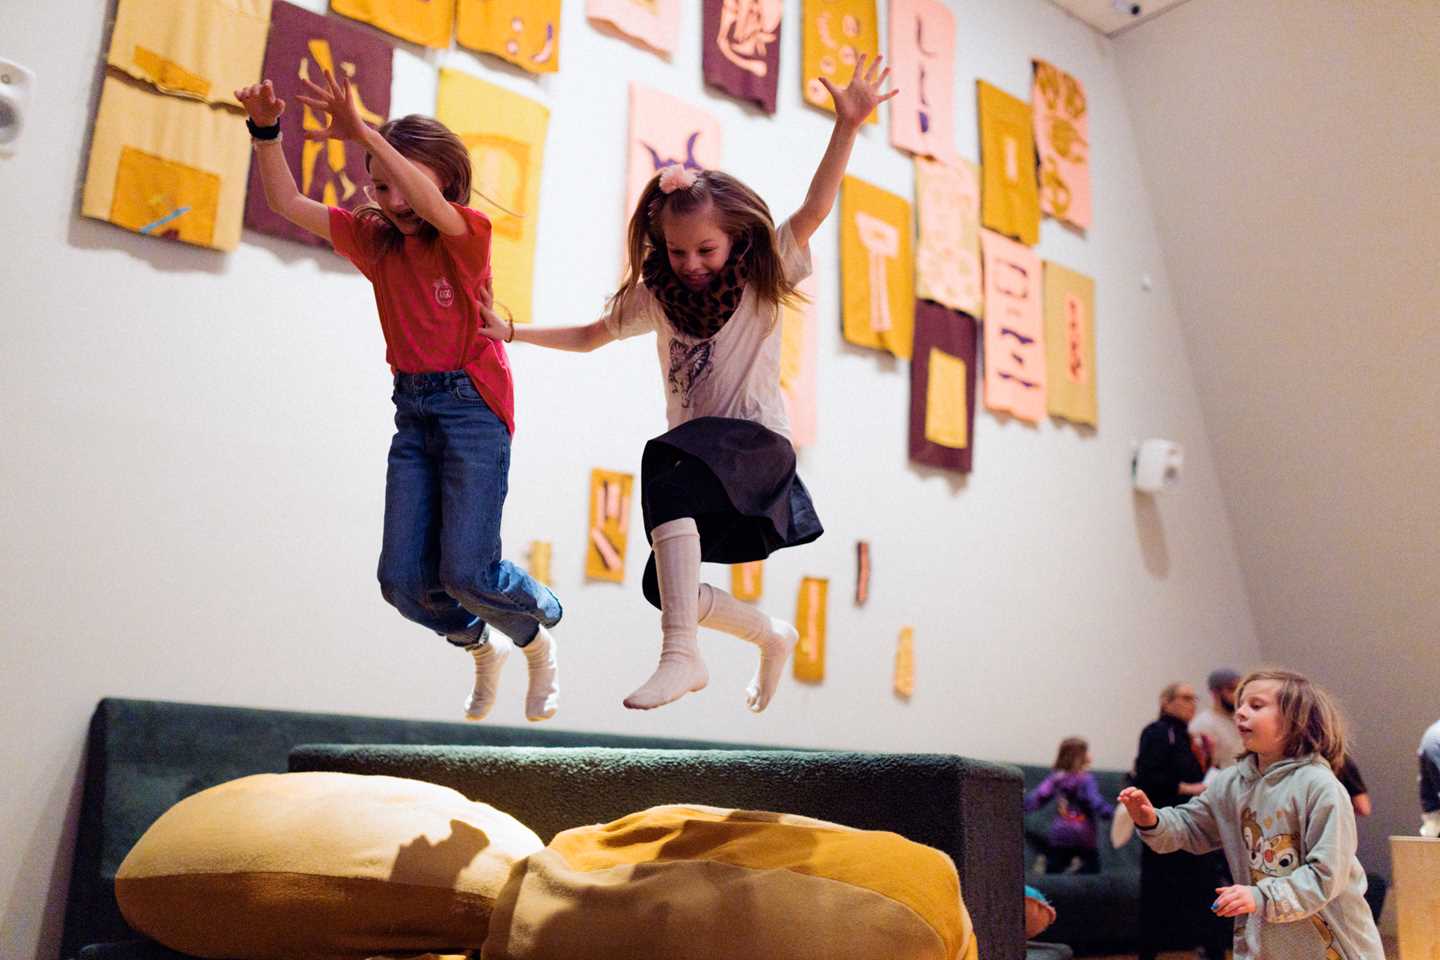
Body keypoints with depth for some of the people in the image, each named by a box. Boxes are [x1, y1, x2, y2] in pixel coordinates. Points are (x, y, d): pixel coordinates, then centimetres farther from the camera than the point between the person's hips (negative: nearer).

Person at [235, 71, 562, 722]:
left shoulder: (468, 234, -7)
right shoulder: (374, 240, 8)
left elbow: (431, 205, -30)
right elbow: (287, 204, 4)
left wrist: (364, 132, -39)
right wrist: (266, 132, -11)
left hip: (473, 407, -6)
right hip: (413, 412, 6)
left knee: (466, 572, -11)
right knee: (404, 581, 1)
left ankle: (540, 633, 22)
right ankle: (481, 645, 31)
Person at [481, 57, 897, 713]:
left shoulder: (762, 277, -2)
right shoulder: (655, 295, 11)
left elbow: (813, 210, -14)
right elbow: (591, 336, 23)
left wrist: (847, 126, -26)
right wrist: (512, 331, 15)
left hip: (758, 443, -6)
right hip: (700, 461, 7)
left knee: (664, 463, -35)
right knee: (664, 586, 1)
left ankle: (681, 655, -36)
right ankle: (770, 635, 30)